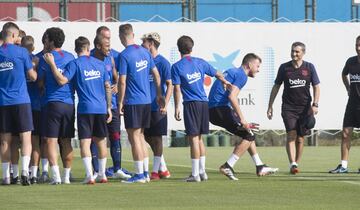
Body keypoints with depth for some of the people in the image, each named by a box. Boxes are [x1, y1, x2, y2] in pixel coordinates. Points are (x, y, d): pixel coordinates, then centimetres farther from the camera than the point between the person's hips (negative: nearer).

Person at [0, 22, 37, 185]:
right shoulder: (21, 52, -5)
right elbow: (32, 76, 0)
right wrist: (34, 68, 20)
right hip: (21, 101, -3)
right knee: (25, 137, 0)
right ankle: (25, 171, -15)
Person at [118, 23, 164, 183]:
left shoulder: (124, 55, -13)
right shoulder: (144, 52, 9)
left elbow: (122, 81, -15)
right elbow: (156, 74, 14)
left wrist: (120, 102, -8)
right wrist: (159, 95, 22)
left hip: (132, 102, -7)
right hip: (147, 100, 7)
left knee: (134, 137, -2)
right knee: (140, 135, 16)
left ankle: (139, 174, -1)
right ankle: (145, 173, 17)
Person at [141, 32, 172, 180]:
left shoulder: (163, 62, -8)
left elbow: (169, 85, -10)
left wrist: (165, 104, -19)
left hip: (157, 108, -7)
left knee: (156, 138, -2)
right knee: (148, 138, 10)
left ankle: (156, 171, 3)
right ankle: (163, 169, 19)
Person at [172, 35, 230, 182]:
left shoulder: (177, 67, -4)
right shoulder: (200, 63, 9)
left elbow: (177, 89, -8)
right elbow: (217, 74, 20)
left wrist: (177, 108, -4)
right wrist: (226, 83, 37)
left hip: (191, 104, -5)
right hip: (204, 102, 5)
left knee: (193, 138, -4)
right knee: (199, 138, 15)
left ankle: (195, 174, -5)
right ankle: (202, 171, 18)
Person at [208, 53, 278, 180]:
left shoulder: (231, 72, 23)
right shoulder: (241, 76, -7)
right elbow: (232, 97, -21)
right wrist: (242, 118, -19)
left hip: (212, 110, 10)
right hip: (221, 109, -10)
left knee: (248, 134, 17)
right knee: (249, 136, -5)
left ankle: (260, 167, 18)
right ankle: (227, 166, -9)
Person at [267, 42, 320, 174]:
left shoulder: (309, 67, 3)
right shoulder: (284, 68, 2)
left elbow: (316, 87, 4)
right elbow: (276, 87, 10)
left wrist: (315, 104, -9)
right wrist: (270, 106, 9)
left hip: (305, 108, 1)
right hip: (288, 107, -1)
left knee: (300, 138, 5)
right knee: (291, 134, -16)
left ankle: (297, 164, 16)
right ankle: (292, 164, -24)